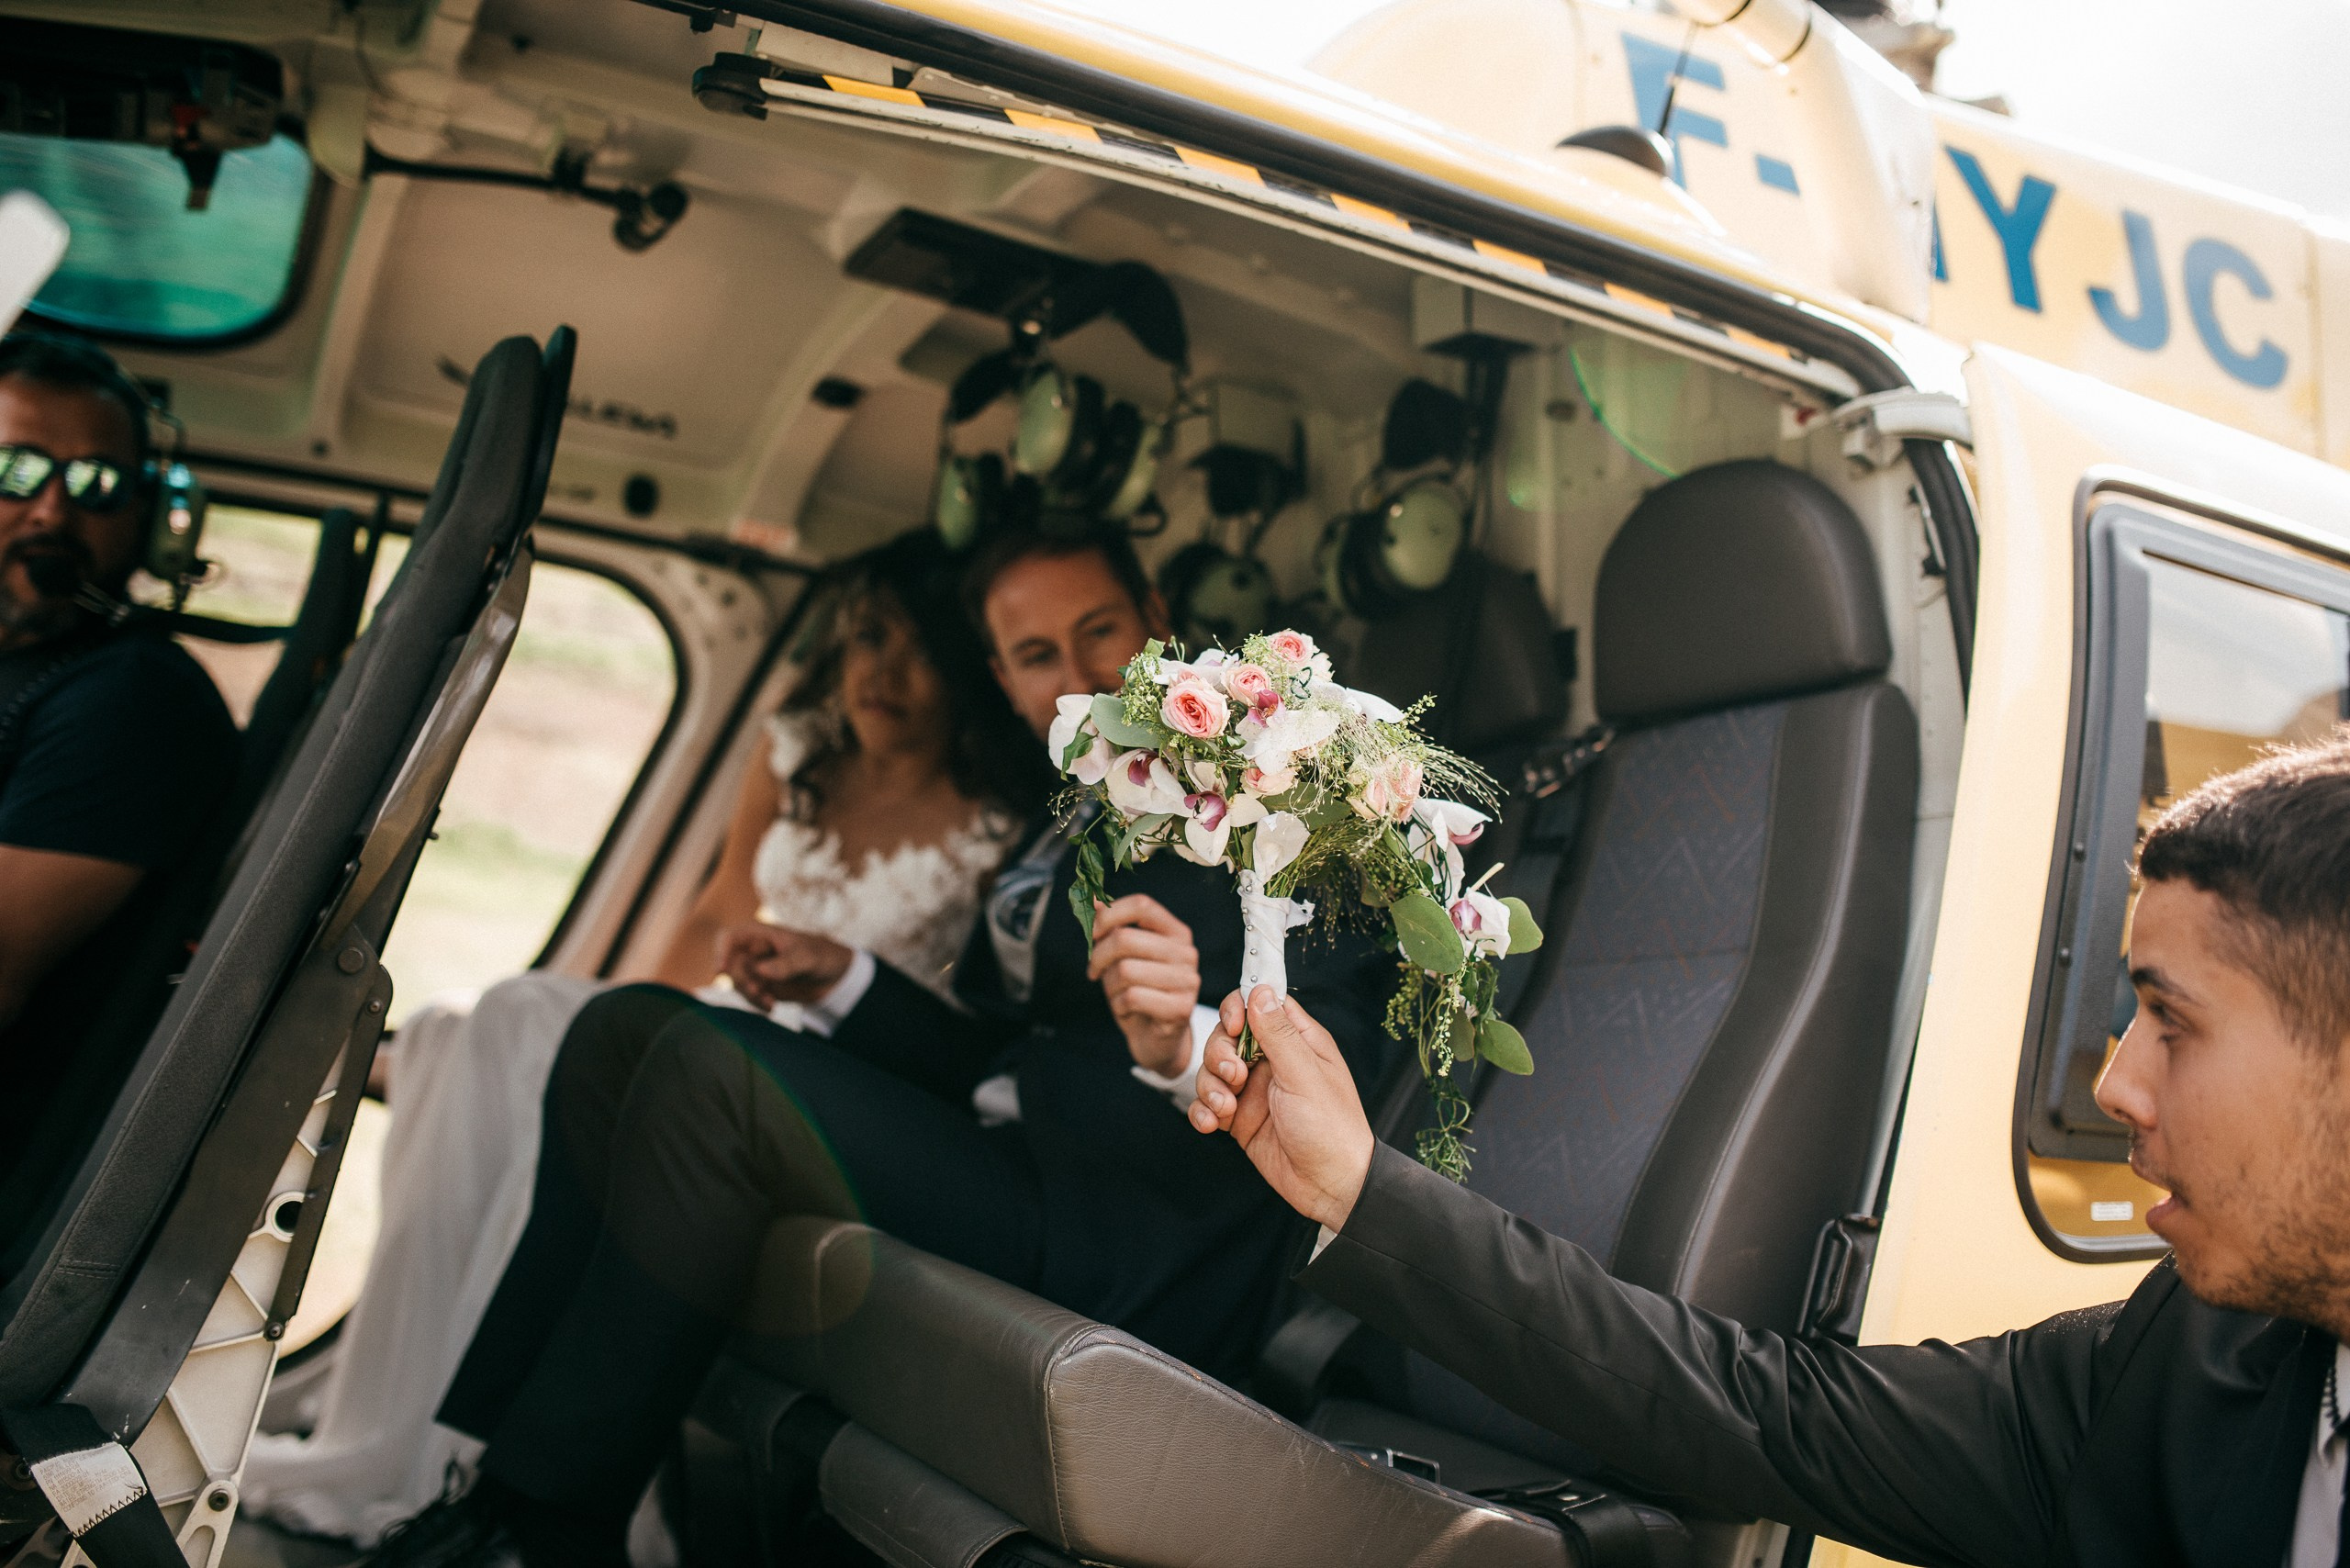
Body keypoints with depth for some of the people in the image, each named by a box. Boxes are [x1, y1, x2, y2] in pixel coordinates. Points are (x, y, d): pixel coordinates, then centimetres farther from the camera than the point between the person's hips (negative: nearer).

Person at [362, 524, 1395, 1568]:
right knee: (626, 1029, 8)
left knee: (714, 1068, -24)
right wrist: (843, 982, 8)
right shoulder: (1053, 839, 22)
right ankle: (488, 1432, 4)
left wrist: (1186, 1044, -34)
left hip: (1122, 1265, -9)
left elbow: (1342, 1058, -15)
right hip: (1003, 1169, 9)